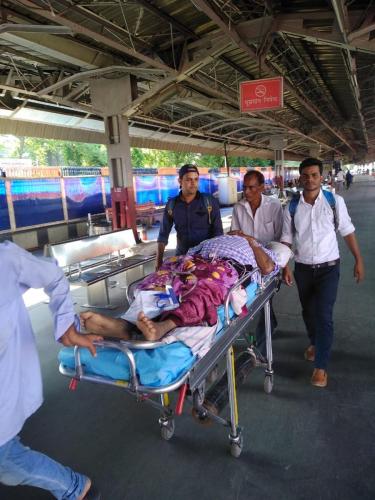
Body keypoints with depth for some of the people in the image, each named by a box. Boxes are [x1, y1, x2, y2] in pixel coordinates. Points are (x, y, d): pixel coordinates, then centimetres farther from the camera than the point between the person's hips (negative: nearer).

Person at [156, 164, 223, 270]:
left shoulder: (210, 202, -5)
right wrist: (159, 260, -5)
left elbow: (218, 232, -4)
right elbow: (163, 235, 4)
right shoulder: (171, 205, 1)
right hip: (182, 255, 2)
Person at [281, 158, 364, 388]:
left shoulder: (335, 201, -8)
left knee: (324, 315, -7)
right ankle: (315, 343, 46)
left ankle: (321, 366, 6)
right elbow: (287, 239, 3)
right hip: (303, 268, 3)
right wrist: (285, 267, -2)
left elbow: (347, 231, 0)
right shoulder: (292, 207, -4)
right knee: (308, 312, 17)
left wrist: (359, 260, 0)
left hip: (329, 267, -2)